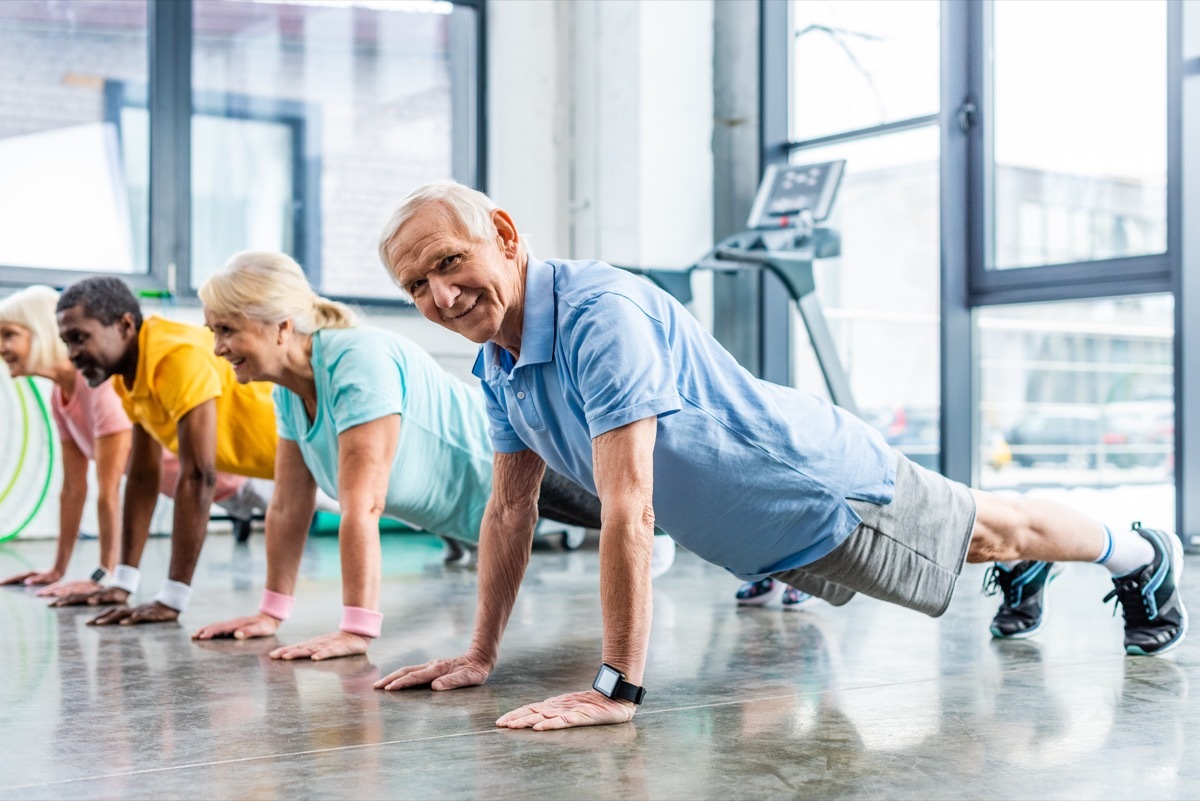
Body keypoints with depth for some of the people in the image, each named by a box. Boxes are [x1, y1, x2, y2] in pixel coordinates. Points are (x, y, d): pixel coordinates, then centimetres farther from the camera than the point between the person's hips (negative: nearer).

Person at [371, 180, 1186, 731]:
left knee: (990, 531, 18)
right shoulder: (498, 359, -8)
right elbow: (511, 508, 1)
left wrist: (618, 688, -39)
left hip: (825, 484, -7)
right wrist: (480, 654, 0)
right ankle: (1024, 570, 61)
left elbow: (628, 510, -40)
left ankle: (1145, 556, 44)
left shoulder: (600, 314, -37)